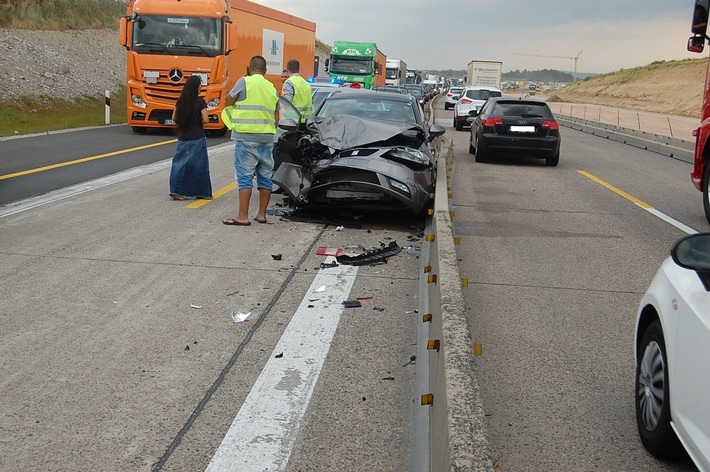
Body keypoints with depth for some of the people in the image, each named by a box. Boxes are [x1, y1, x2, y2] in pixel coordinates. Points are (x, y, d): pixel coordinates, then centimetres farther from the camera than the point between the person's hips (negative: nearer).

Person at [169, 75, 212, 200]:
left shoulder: (180, 101, 4)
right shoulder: (200, 102, -9)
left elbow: (174, 118, 7)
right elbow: (205, 119, -13)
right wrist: (197, 122, 6)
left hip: (183, 137, 4)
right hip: (197, 137, -4)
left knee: (180, 163, 7)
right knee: (198, 164, 5)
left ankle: (176, 191, -1)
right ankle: (200, 192, 11)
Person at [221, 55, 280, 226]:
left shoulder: (245, 82, -5)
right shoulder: (272, 88, 14)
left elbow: (228, 100, 3)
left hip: (247, 137, -6)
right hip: (267, 137, 6)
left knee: (245, 176, -5)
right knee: (265, 176, 10)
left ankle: (243, 216, -7)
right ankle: (261, 214, 16)